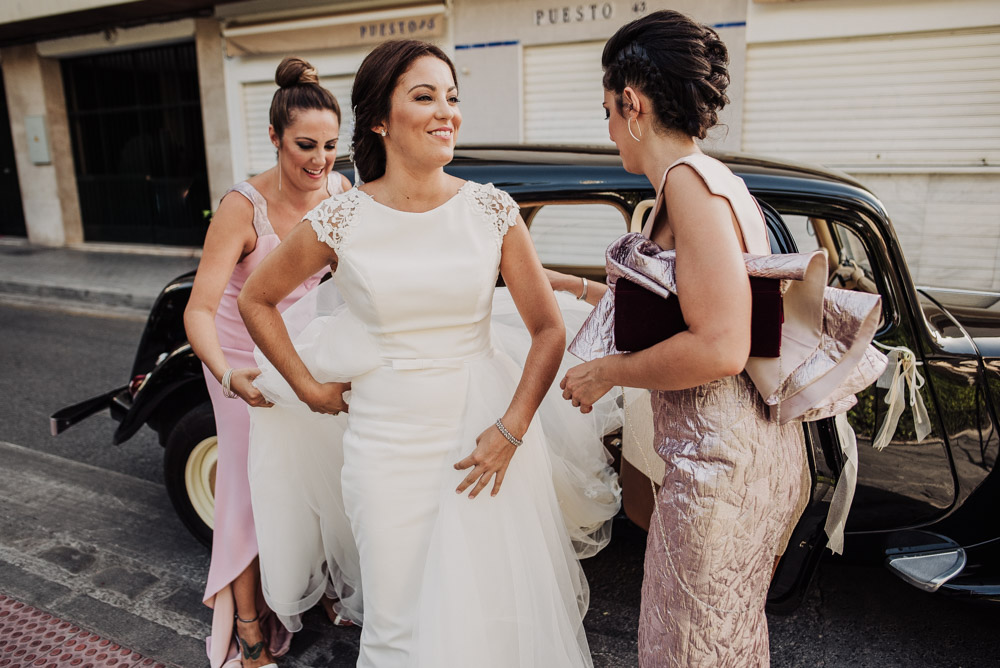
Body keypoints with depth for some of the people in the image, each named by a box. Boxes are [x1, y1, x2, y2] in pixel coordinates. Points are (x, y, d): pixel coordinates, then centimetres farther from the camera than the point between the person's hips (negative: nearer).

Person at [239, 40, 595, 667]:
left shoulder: (492, 209, -4)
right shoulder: (341, 220, -6)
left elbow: (549, 328, -1)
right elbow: (256, 300, 9)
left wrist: (512, 429, -10)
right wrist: (309, 388, 4)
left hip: (488, 427, 1)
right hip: (389, 441, 0)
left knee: (495, 605, 12)